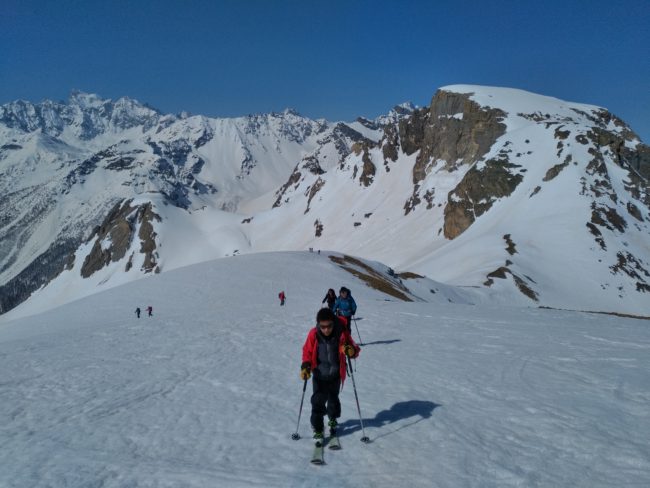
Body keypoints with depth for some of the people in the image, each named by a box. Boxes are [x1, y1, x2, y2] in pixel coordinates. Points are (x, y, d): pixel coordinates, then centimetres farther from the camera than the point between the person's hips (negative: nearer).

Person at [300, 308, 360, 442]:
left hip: (335, 375, 1)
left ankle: (333, 420, 47)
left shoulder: (342, 333, -18)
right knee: (318, 401, -7)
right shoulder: (314, 334, -17)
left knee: (333, 399, 19)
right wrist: (305, 366, -19)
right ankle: (318, 429, 9)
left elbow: (355, 350, -11)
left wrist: (351, 350, -34)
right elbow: (307, 352, -4)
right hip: (319, 375, -1)